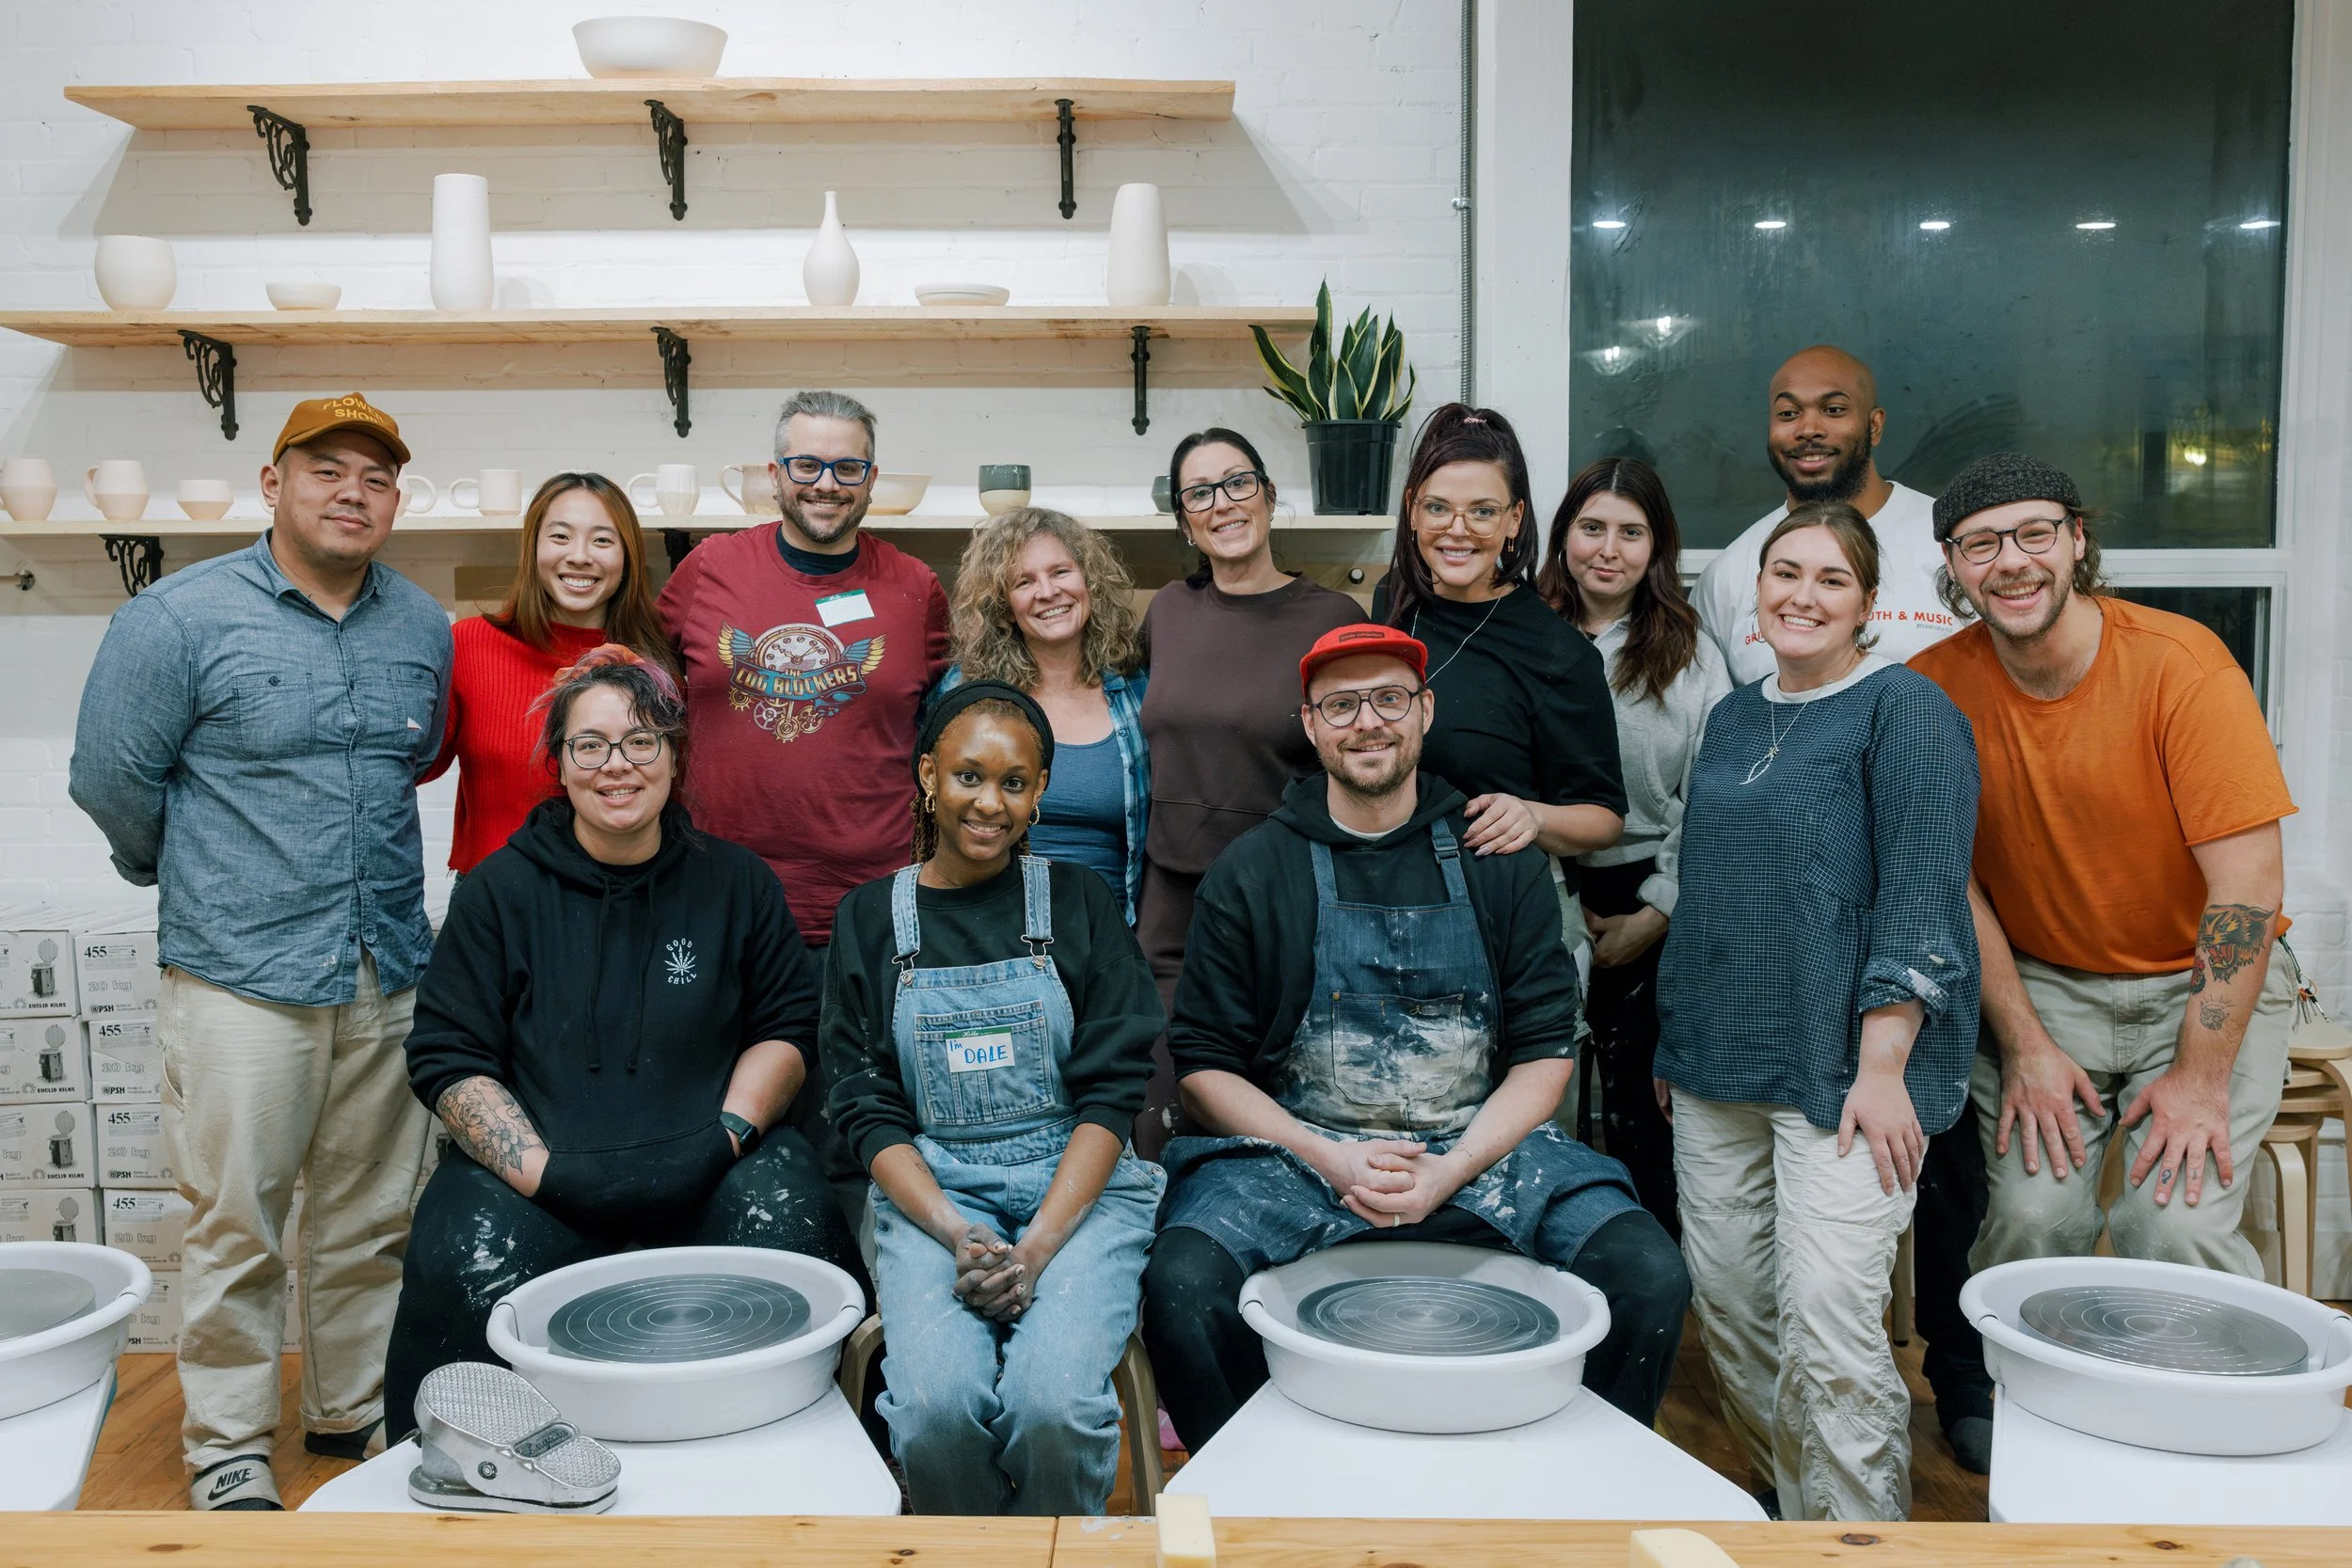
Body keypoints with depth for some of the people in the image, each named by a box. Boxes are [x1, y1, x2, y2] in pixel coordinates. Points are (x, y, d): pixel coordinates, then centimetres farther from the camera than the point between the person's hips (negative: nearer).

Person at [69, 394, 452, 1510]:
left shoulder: (423, 629, 8)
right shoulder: (180, 619, -6)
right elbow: (112, 777, -1)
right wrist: (203, 880, 11)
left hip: (389, 974, 5)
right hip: (242, 978, -4)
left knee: (372, 1219, 13)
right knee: (235, 1222, 3)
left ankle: (355, 1414, 28)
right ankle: (228, 1449, 18)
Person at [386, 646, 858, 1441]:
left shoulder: (737, 882, 9)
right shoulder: (499, 891, 5)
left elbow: (788, 1027, 12)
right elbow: (447, 1058, 2)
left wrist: (726, 1138, -5)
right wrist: (543, 1172, -12)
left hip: (705, 1169, 1)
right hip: (537, 1166, 0)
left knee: (789, 1221, -28)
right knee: (464, 1269, -29)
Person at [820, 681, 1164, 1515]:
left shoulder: (1078, 901, 5)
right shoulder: (870, 919, 8)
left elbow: (1111, 1091, 0)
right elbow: (868, 1111, 3)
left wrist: (1038, 1245, -14)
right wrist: (960, 1239, -13)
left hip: (1078, 1187, 0)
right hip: (932, 1193, 1)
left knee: (1052, 1399, -27)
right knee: (935, 1402, -27)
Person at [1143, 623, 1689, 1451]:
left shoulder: (1499, 862, 7)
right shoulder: (1251, 870, 4)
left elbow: (1546, 1052, 4)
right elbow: (1205, 1064, 4)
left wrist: (1450, 1173, -11)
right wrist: (1328, 1162, -11)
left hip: (1480, 1148, 1)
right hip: (1299, 1150, -1)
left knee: (1649, 1278, -21)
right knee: (1181, 1285, -29)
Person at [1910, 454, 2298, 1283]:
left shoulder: (2181, 663, -16)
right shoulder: (1934, 687, -8)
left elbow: (2247, 882, -16)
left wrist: (2201, 1075, -18)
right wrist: (2025, 1044, -9)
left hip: (2201, 979, -2)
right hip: (2040, 984, 2)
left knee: (2178, 1229, -18)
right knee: (2030, 1219, -14)